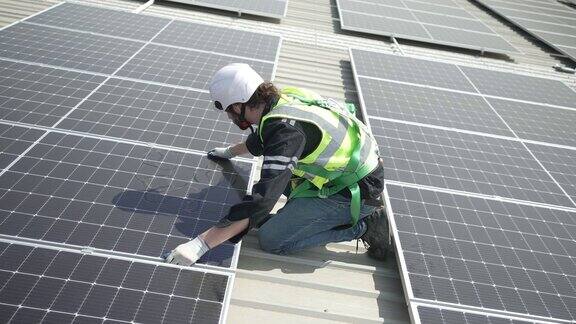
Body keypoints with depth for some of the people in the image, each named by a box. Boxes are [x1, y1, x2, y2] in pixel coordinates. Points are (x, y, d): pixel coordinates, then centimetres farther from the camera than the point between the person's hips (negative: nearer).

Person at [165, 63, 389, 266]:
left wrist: (201, 244, -29)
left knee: (271, 239, -9)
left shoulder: (286, 128, -28)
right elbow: (261, 139, 23)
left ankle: (362, 225, -3)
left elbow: (262, 200, -32)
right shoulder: (284, 97, -1)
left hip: (358, 191, -9)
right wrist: (229, 152, 40)